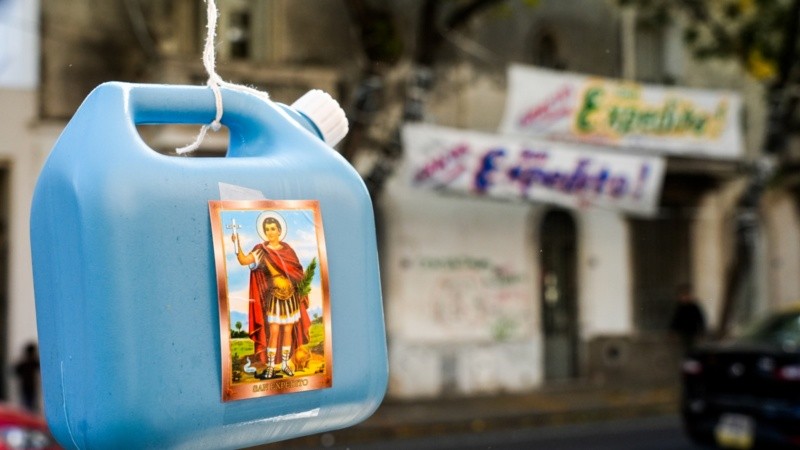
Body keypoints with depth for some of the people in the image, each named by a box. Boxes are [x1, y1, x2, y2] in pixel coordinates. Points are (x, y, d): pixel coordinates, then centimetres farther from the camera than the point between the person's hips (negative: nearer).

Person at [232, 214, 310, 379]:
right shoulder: (261, 251, -4)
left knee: (288, 330, 6)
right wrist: (237, 243, -34)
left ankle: (285, 364, 16)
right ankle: (270, 367, 1)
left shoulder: (287, 249, 6)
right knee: (273, 332, -7)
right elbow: (244, 260, -21)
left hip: (291, 296, 3)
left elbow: (297, 271, 11)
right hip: (274, 297, -3)